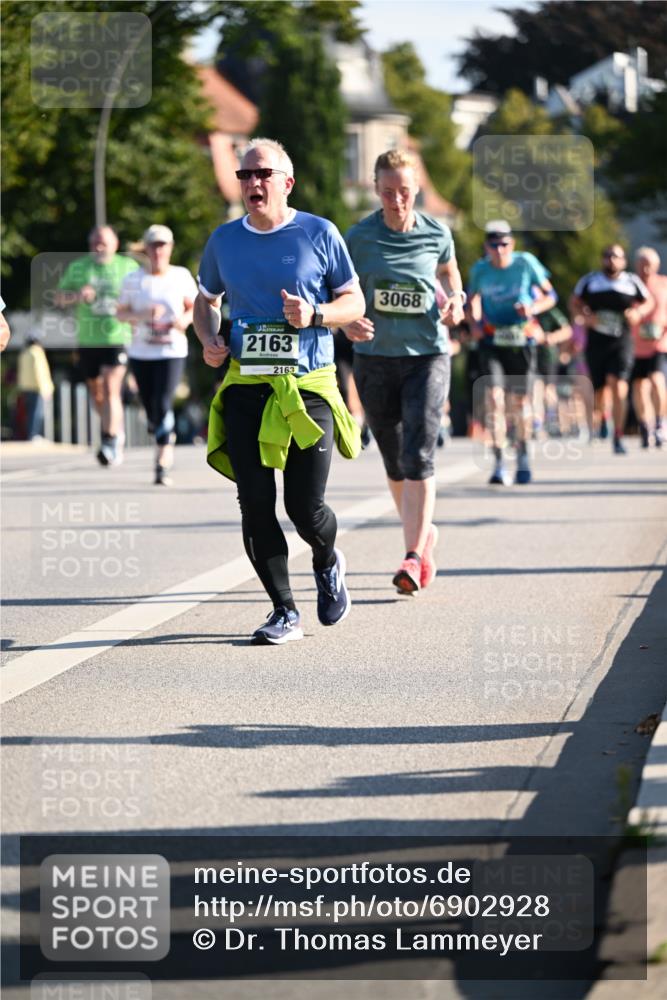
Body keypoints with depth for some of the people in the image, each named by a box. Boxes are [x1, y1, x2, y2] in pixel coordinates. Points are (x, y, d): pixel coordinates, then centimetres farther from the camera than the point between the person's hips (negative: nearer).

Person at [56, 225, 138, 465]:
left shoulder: (128, 266, 4)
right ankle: (117, 432, 36)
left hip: (117, 338, -3)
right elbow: (59, 299, 4)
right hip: (88, 340, 3)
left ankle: (110, 443, -20)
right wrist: (77, 295, -17)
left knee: (111, 388, -17)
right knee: (96, 392, 13)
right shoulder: (78, 267, 6)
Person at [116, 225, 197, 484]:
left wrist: (185, 319, -11)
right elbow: (121, 313, 5)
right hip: (140, 353, 2)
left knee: (163, 405, -16)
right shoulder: (133, 280, 4)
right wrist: (143, 315, -14)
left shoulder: (182, 276, 2)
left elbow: (195, 307, 11)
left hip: (172, 352, -2)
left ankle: (162, 465, -19)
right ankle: (168, 439, 43)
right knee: (151, 409, 9)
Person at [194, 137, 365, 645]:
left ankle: (328, 562, 30)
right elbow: (206, 300, 22)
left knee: (305, 507, -5)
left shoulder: (319, 234, 0)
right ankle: (285, 612, 5)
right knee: (255, 505, -6)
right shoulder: (224, 240, 8)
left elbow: (354, 302, 6)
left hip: (309, 385, -3)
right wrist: (209, 340, 2)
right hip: (245, 387, 3)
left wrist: (315, 314, -14)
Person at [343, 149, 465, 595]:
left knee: (419, 455, -15)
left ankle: (414, 557, -17)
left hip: (427, 356, -1)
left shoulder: (436, 234, 0)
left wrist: (456, 300, 0)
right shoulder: (359, 237, -4)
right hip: (375, 358, 1)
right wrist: (348, 323, -18)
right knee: (395, 463, 10)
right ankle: (423, 533, 35)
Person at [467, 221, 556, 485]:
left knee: (520, 402, 7)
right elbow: (473, 298, 17)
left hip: (521, 341, 0)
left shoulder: (526, 263, -7)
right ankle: (498, 464, -15)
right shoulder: (480, 269, -2)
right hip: (491, 341, 0)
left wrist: (533, 308, -18)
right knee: (495, 398, -15)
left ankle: (522, 456, 30)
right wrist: (475, 323, -1)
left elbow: (550, 295, 2)